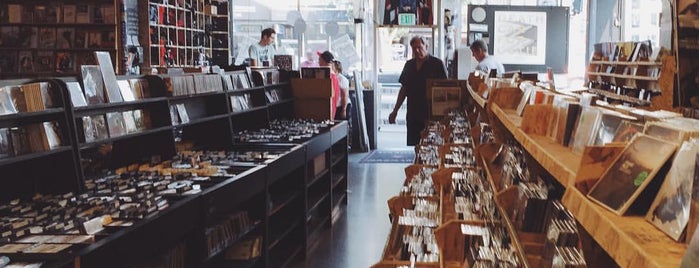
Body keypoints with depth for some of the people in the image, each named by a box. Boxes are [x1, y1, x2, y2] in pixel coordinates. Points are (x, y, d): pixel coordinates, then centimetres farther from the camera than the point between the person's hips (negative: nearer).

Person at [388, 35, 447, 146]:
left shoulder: (437, 64, -3)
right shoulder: (409, 65, 12)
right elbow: (404, 89, 17)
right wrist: (395, 111, 15)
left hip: (431, 115, -5)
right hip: (412, 115, 5)